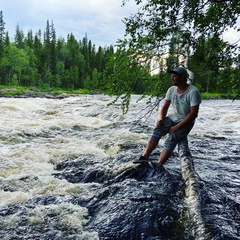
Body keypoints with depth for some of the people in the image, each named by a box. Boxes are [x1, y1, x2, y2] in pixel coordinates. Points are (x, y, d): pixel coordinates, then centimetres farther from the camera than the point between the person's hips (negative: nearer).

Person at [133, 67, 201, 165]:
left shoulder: (193, 92, -18)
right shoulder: (171, 90, 1)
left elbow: (194, 114, -21)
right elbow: (165, 107, 6)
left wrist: (177, 127, -24)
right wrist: (161, 119, -14)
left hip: (186, 122, -5)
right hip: (172, 118, 5)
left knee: (171, 139, -27)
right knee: (157, 131, -21)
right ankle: (145, 157, -27)